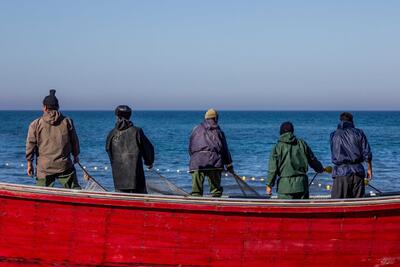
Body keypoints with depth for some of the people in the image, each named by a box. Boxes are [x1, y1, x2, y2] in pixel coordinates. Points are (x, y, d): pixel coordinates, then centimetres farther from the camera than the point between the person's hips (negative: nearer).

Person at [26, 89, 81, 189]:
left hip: (44, 168, -1)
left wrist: (30, 164, 7)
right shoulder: (67, 122, 4)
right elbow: (74, 141, 10)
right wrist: (76, 155, 27)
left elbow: (30, 145, 0)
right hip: (65, 166, 1)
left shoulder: (36, 124, 0)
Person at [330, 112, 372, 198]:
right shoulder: (359, 133, 6)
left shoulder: (334, 135, 7)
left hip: (341, 172, -1)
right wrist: (369, 169, 12)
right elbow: (367, 153, 4)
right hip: (358, 171, 1)